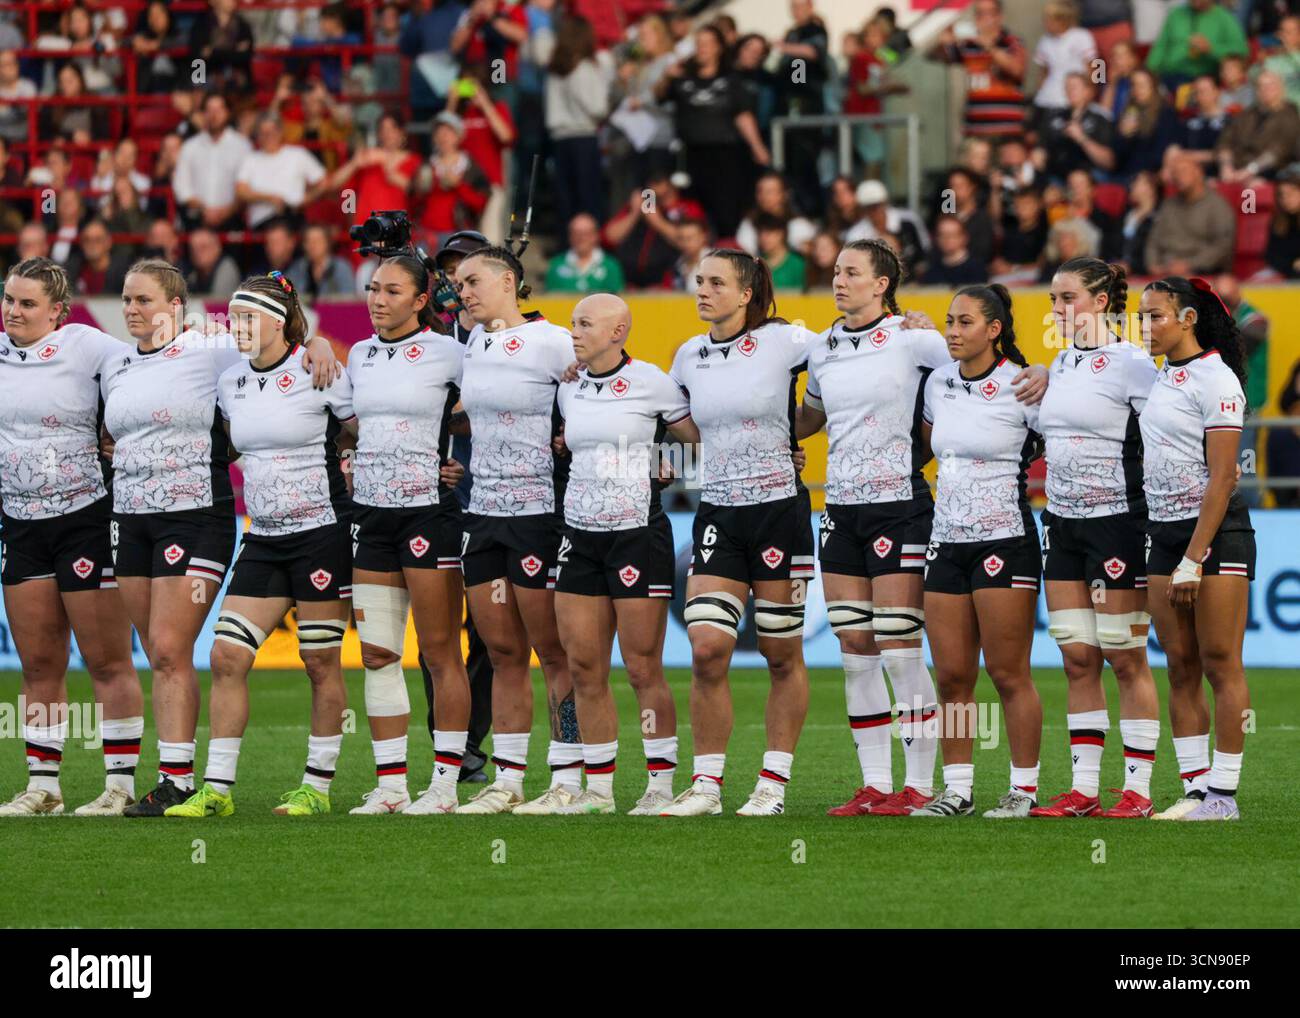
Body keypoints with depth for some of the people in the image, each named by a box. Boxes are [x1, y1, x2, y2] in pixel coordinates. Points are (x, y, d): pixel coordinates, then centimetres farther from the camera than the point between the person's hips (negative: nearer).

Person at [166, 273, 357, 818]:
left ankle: (317, 786, 10)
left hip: (322, 532, -6)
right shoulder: (230, 382, 8)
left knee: (321, 663, 1)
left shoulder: (318, 373, -9)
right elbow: (230, 444, 24)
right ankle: (217, 787, 0)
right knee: (226, 655, -3)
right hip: (264, 540, 6)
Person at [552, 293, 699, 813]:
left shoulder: (649, 381, -5)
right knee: (584, 667, 2)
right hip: (580, 535, 5)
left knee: (643, 669, -4)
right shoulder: (568, 389, 10)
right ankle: (598, 787, 9)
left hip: (638, 531, -5)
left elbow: (701, 437, 2)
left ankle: (662, 785, 2)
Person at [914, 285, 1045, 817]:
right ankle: (957, 789, 10)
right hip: (947, 541, 6)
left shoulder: (1022, 387, -8)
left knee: (1009, 674, -4)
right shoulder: (938, 382, 9)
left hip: (1005, 540, -6)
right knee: (951, 674, 4)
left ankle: (1024, 788, 3)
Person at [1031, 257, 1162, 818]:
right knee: (1077, 657, 5)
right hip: (1063, 521, 7)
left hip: (1116, 519, -7)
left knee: (1125, 659, -3)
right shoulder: (1061, 365, 13)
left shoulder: (1130, 363, -10)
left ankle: (1137, 788, 1)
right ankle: (1083, 787, 8)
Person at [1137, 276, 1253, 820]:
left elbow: (1221, 478, -16)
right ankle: (1196, 788, 8)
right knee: (1181, 669, 5)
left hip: (1216, 530, -8)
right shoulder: (1160, 380, 13)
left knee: (1220, 666, -6)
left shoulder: (1215, 381, -12)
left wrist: (1194, 559, -19)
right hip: (1163, 532, 8)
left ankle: (1223, 795, -5)